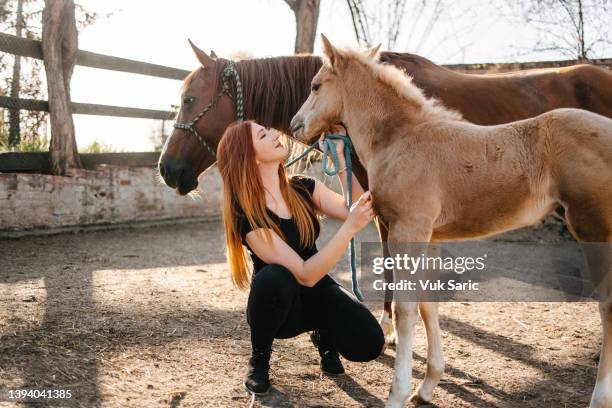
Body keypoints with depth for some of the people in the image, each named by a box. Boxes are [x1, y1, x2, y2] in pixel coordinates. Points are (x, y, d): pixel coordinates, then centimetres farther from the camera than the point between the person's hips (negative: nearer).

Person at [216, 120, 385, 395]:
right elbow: (305, 275, -31)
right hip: (280, 308, -4)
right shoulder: (248, 215, -25)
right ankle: (259, 357, -10)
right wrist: (349, 228, -40)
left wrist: (340, 158, -15)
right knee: (273, 277, -39)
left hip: (319, 293, 4)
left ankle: (324, 333, 14)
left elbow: (357, 211, -10)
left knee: (368, 344, -23)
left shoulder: (303, 188, -7)